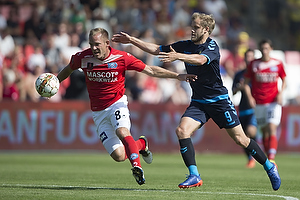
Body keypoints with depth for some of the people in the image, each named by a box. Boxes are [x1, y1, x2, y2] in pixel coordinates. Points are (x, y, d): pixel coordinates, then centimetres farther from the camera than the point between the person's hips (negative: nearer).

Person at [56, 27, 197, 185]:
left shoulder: (122, 58, -13)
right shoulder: (83, 58, -8)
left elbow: (150, 70, -6)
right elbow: (68, 70, 15)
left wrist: (177, 76, -10)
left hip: (117, 103, -2)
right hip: (98, 111, 2)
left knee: (122, 132, -37)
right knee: (118, 156, -7)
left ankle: (137, 167, -30)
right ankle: (140, 144, 23)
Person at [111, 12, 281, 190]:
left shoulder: (212, 46, -15)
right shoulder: (185, 46, 4)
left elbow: (200, 60, -38)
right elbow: (156, 50, 8)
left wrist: (178, 56, -52)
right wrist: (132, 40, 2)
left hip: (219, 100, -5)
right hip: (198, 102, 5)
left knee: (240, 139, -2)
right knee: (182, 130, -19)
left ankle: (269, 167, 19)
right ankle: (194, 176, -17)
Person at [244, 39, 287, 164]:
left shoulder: (278, 64, 3)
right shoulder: (253, 64, 3)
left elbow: (284, 80, 15)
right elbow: (246, 82, 8)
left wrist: (280, 93, -2)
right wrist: (249, 97, -6)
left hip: (274, 102, -1)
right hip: (259, 103, 2)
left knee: (272, 129, -17)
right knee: (265, 132, 5)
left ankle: (271, 159, -24)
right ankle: (268, 156, 16)